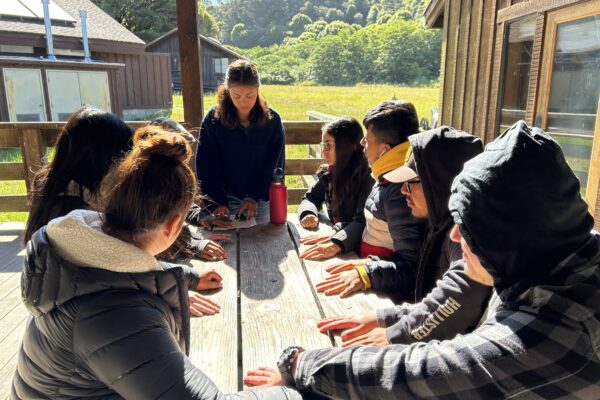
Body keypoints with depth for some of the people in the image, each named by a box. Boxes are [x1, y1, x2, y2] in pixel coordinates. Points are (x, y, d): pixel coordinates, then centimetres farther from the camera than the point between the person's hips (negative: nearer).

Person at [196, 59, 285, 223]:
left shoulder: (272, 119, -8)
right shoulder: (213, 119, -9)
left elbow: (274, 165, -6)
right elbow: (207, 167, -9)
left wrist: (255, 197, -16)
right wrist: (217, 203, -19)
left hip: (262, 199, 1)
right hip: (227, 199, -1)